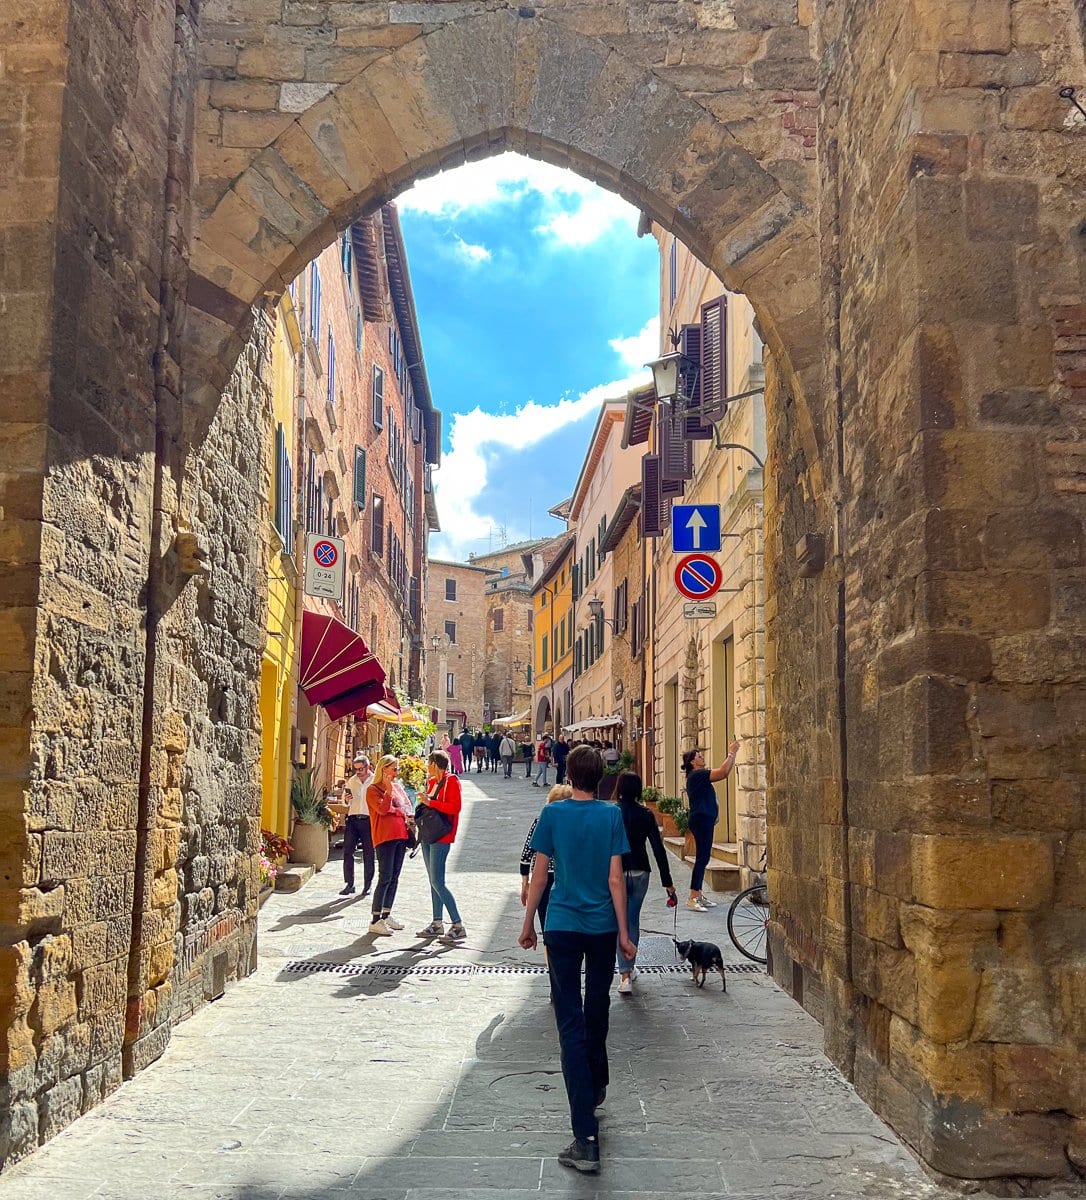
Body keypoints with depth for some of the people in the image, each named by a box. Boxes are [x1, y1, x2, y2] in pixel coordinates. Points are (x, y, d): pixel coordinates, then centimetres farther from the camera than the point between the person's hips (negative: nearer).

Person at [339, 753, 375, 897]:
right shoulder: (351, 781, 11)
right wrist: (346, 800, -3)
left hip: (368, 820, -3)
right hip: (353, 819, 3)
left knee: (368, 855, 3)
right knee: (347, 851, -6)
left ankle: (367, 886, 12)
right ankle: (349, 884, -1)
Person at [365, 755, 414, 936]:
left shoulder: (398, 788, 18)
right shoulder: (373, 790, -3)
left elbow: (407, 807, 25)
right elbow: (383, 809, -17)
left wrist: (408, 819, 6)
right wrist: (388, 790, -22)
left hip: (400, 836, 8)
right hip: (384, 837, -8)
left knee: (394, 878, 10)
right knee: (385, 878, -11)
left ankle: (386, 915, 18)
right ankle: (375, 921, -8)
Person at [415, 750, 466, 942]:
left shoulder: (451, 781, -11)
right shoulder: (432, 781, 14)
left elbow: (455, 807, -21)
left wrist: (430, 803, -20)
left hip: (441, 837, -9)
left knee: (437, 882, -13)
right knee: (433, 881, 11)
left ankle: (458, 926, -10)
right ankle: (437, 924, 19)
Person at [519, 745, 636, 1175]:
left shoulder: (553, 813, -5)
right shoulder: (612, 815, -3)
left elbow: (538, 874, -2)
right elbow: (615, 879, -5)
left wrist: (528, 924, 10)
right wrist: (624, 933, 1)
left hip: (562, 926, -2)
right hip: (602, 926, 2)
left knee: (571, 1025, -3)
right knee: (596, 1012, 23)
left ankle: (586, 1139, -9)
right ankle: (595, 1088, 44)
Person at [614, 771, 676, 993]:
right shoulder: (645, 814, -3)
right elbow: (658, 849, -4)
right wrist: (667, 883, 0)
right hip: (640, 873, 2)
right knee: (633, 920, 19)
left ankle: (625, 975, -5)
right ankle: (630, 968, 32)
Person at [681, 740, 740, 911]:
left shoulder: (698, 775, 18)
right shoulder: (697, 774, -13)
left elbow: (724, 772, 20)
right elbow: (724, 772, -20)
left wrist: (733, 755, 13)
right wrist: (731, 753, -9)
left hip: (704, 821, 11)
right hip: (701, 820, -11)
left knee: (703, 858, 12)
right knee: (702, 858, -10)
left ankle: (698, 896, 16)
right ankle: (693, 898, -10)